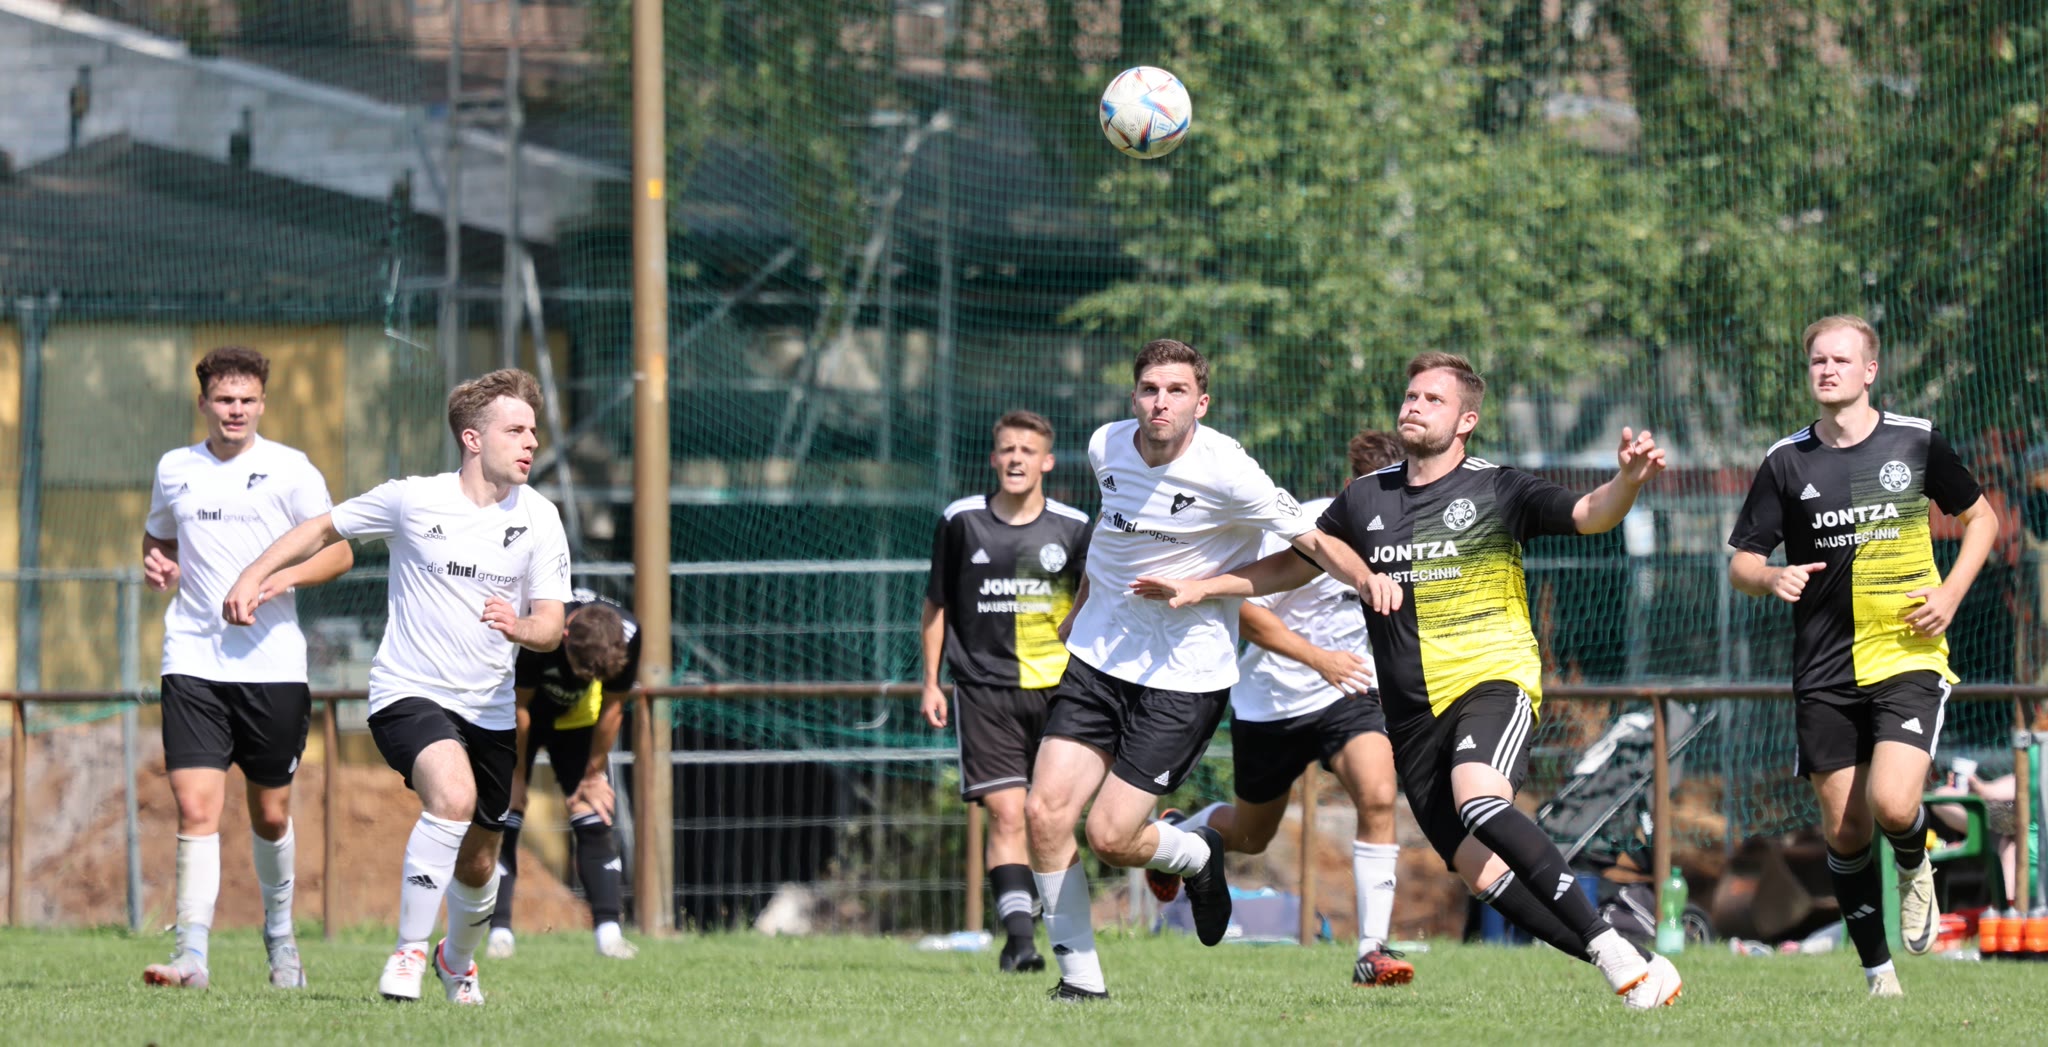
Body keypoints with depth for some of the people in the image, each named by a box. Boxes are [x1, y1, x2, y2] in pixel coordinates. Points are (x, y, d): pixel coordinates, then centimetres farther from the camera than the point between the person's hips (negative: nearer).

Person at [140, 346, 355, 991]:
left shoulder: (290, 470, 1)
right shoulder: (174, 470, 10)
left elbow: (339, 552, 3)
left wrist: (287, 575, -16)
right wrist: (156, 566, 3)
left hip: (272, 664, -1)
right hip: (193, 663, 1)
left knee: (270, 814, 10)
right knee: (195, 808, -13)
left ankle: (280, 934, 34)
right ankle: (193, 955, -17)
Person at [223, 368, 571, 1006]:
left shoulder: (538, 518, -2)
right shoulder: (412, 500, -8)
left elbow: (550, 629, -6)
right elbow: (324, 530, 9)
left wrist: (519, 626, -29)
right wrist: (253, 577, 0)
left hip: (488, 709, 4)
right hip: (408, 692, -4)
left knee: (478, 863, 12)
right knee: (453, 794, -32)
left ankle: (457, 959, 45)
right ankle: (407, 952, -20)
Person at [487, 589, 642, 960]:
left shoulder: (628, 635, -30)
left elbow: (612, 707, -14)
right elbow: (519, 706, -23)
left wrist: (594, 775, -6)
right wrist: (517, 774, -14)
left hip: (577, 718, 2)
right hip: (518, 716, -2)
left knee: (593, 819, -9)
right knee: (504, 820, -11)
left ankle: (608, 931, -11)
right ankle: (500, 931, -9)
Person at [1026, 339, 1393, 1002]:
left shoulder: (1226, 472, -17)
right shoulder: (1107, 447, 0)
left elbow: (1312, 542, -12)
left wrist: (1369, 580, -31)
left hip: (1183, 676, -5)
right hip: (1097, 658, 5)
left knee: (1111, 837, -12)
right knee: (1044, 813, -9)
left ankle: (1199, 857, 23)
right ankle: (1080, 976, 5)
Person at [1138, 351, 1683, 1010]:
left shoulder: (1496, 492, -1)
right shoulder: (1365, 500, 13)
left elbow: (1590, 515, -14)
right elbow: (1291, 565, 25)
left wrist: (1628, 479, -35)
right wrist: (1199, 587, 17)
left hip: (1494, 682, -5)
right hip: (1413, 713, 5)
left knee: (1479, 802, -33)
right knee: (1480, 872, -7)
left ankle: (1612, 949, -29)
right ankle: (1626, 969, 0)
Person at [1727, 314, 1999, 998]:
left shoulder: (1916, 442, 1)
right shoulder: (1787, 463, 2)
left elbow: (1980, 517, 15)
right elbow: (1739, 564, 5)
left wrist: (1950, 594, 0)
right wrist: (1773, 578, -18)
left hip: (1908, 658, -2)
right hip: (1824, 671, 2)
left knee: (1892, 806, -20)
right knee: (1844, 829, 1)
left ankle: (1915, 867, 15)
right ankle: (1877, 970, 16)